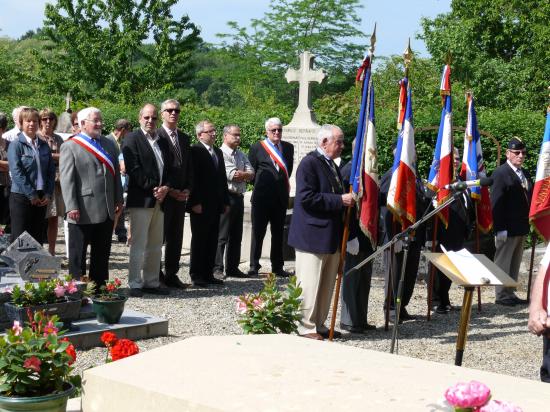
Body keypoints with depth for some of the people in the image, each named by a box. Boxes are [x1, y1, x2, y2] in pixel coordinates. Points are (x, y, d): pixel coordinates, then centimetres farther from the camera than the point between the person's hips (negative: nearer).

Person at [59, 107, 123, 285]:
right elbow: (66, 179, -10)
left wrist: (118, 200, 11)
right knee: (78, 254, 4)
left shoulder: (108, 144, 15)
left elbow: (115, 174, 17)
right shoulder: (70, 147, -4)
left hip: (106, 210, 6)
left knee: (102, 254, 12)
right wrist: (71, 207, -17)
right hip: (83, 211, -6)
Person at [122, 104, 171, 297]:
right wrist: (152, 188, -15)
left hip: (159, 199, 7)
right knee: (139, 245, -5)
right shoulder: (132, 139, -3)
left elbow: (167, 169, 18)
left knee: (155, 246, 11)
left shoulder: (162, 142, 18)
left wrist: (165, 187, -2)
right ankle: (135, 284, 1)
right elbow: (134, 170, -13)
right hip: (141, 199, -7)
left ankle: (151, 282, 18)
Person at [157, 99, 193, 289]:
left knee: (176, 237, 9)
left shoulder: (185, 138, 15)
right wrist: (168, 190, -13)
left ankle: (171, 275, 17)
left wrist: (187, 189, 3)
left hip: (180, 195, 7)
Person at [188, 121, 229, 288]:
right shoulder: (195, 151, -8)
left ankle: (208, 274, 15)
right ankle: (196, 276, 5)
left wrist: (226, 201, 15)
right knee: (199, 240, -1)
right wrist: (195, 202, -18)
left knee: (212, 242, 9)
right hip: (201, 205, -7)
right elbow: (192, 178, -13)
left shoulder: (218, 152, 17)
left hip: (215, 205, 7)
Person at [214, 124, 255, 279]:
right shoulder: (221, 154, -8)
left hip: (239, 197, 8)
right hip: (226, 197, -8)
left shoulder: (241, 155, 17)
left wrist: (239, 175, -12)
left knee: (236, 236, 11)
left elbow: (251, 174, 6)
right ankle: (217, 268, -4)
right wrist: (245, 175, -1)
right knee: (222, 235, -7)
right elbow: (232, 174, -17)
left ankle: (233, 267, 18)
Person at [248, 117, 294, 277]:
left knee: (278, 234, 10)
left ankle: (277, 266, 17)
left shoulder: (288, 148, 10)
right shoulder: (257, 148, -2)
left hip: (281, 198, 4)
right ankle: (254, 266, 4)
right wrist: (260, 185, 4)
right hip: (262, 198, -4)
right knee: (258, 232, 0)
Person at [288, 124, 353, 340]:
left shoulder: (331, 165, 17)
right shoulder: (309, 163, -12)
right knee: (309, 284, -4)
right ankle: (306, 328, 3)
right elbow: (306, 198, -21)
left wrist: (346, 199, 9)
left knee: (326, 285, 13)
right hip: (312, 236, -9)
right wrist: (340, 200, -21)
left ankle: (319, 325, 22)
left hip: (331, 237, 9)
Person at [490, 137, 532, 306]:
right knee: (503, 262, 1)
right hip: (507, 228, -8)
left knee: (515, 263, 14)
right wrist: (500, 229, -19)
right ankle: (501, 295, 9)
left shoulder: (525, 174, 14)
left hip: (521, 228, 8)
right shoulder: (500, 173, -10)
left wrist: (530, 222, 10)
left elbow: (529, 198, 17)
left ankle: (510, 293, 23)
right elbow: (496, 203, -15)